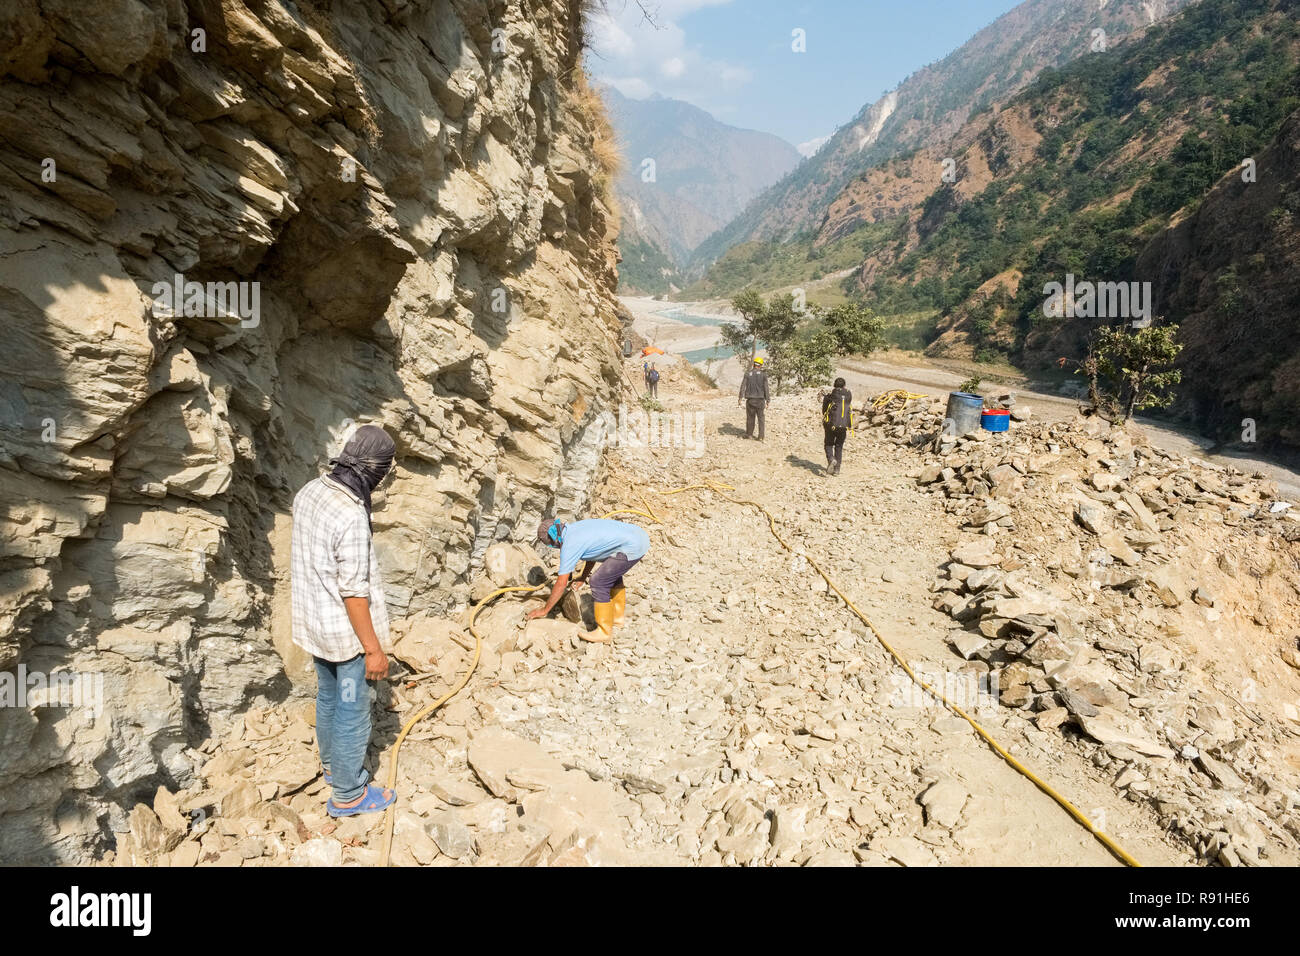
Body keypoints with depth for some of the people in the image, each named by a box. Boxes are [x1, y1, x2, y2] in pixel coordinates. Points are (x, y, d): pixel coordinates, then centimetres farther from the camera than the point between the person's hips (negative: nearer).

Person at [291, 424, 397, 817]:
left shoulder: (308, 492, -4)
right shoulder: (351, 518, -31)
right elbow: (354, 592, -26)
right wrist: (373, 649, -18)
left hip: (312, 621, 9)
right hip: (345, 632, -9)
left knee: (327, 697, 26)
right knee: (352, 713, 9)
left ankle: (332, 765, 46)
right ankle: (347, 794, 24)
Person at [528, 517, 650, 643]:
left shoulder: (569, 545, -8)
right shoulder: (577, 526, 17)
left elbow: (561, 583, -5)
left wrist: (545, 610, 5)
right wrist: (583, 577, 36)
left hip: (632, 547, -10)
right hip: (639, 534, 10)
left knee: (599, 583, -2)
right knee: (612, 573, 29)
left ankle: (604, 632, 7)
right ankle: (617, 615, 40)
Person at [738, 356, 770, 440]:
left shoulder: (747, 373, 1)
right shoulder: (763, 374, -3)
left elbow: (743, 386, -6)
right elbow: (766, 388, -5)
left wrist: (740, 398, -7)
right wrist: (768, 400, -2)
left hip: (750, 399, 1)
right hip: (760, 399, -1)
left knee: (750, 417, 13)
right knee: (760, 418, 8)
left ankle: (749, 434, 22)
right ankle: (760, 436, 4)